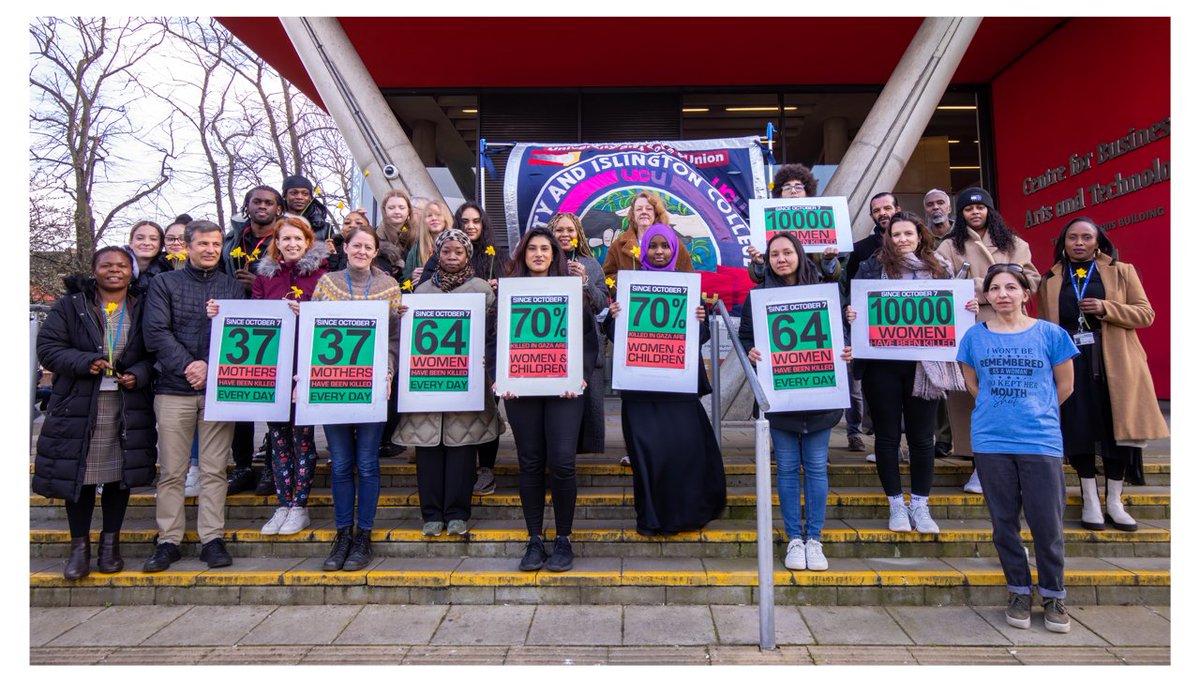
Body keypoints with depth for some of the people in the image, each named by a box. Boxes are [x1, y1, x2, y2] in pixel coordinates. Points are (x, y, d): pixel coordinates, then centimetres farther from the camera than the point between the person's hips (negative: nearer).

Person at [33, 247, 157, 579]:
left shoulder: (143, 309, 6)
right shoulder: (71, 305, 4)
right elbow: (48, 347, 0)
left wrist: (138, 374, -12)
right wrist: (84, 362, -16)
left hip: (128, 410, 1)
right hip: (78, 407, 0)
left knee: (119, 475, 8)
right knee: (79, 475, 4)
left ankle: (110, 542, 24)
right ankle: (80, 546, 20)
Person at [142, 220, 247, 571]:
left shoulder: (234, 287, 12)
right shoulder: (164, 283, 10)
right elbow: (155, 331, 0)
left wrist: (210, 367, -10)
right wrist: (186, 366, -12)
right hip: (173, 388, 0)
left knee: (214, 470, 2)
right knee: (171, 470, 3)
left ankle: (212, 539, 8)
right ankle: (168, 541, 12)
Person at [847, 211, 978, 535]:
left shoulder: (939, 268, 8)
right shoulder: (872, 266, 2)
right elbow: (854, 305, 3)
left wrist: (971, 309, -7)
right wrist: (850, 314, -19)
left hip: (923, 365, 2)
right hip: (882, 365, -1)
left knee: (921, 435, 8)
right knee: (887, 434, 6)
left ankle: (920, 503, 22)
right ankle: (896, 503, 20)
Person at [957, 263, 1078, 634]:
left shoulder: (1050, 333, -1)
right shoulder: (974, 336, 3)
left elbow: (1065, 385, 7)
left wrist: (1035, 412, 11)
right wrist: (1000, 411, 9)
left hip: (1040, 441, -1)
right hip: (991, 442, 1)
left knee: (1047, 524, 3)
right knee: (1004, 522, 10)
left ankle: (1052, 596, 23)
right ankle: (1019, 592, 26)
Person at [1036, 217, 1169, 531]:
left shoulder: (1122, 272, 8)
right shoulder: (1050, 280, 11)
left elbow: (1146, 314, 2)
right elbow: (1044, 326, 10)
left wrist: (1106, 308, -14)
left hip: (1114, 364, 0)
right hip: (1071, 364, 1)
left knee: (1116, 428, 0)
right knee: (1079, 430, -2)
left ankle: (1114, 502, 13)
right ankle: (1090, 501, 10)